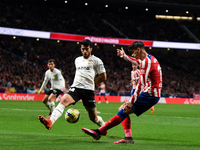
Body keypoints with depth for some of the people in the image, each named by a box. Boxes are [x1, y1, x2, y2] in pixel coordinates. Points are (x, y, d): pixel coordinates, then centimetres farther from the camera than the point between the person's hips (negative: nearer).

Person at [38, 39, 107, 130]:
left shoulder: (96, 61, 4)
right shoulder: (77, 60, 21)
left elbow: (103, 77, 5)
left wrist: (90, 82, 6)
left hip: (88, 90, -3)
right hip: (75, 88, 3)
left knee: (93, 118, 5)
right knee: (64, 100, -28)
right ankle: (50, 122, -47)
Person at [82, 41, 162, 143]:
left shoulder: (147, 61, -15)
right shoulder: (150, 59, 16)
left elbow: (141, 85, -20)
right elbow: (138, 62, 42)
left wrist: (131, 102, -18)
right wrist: (124, 56, 49)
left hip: (149, 95, -10)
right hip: (153, 95, 10)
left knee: (123, 111, -14)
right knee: (123, 109, 9)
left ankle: (98, 132, -17)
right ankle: (128, 137, -3)